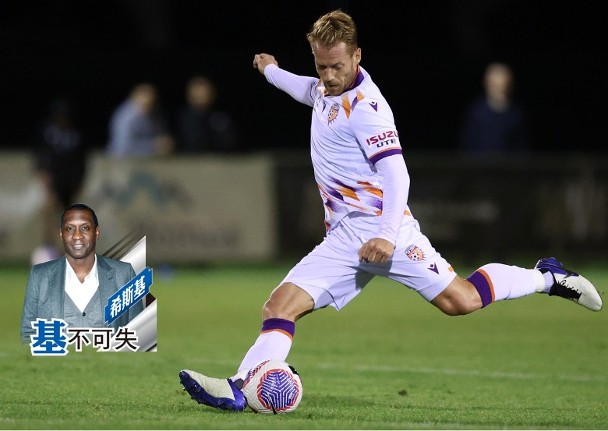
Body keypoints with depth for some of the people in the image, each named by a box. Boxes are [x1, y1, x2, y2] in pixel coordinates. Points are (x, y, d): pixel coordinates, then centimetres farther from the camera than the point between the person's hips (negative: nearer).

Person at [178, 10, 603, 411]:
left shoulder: (365, 107, -14)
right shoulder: (326, 89, 12)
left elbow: (396, 174, -21)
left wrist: (388, 235, -32)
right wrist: (272, 71, 55)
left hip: (379, 229, -7)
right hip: (342, 239, 7)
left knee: (460, 300, -14)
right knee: (279, 306, -11)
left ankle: (548, 278, 7)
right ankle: (241, 388, -23)